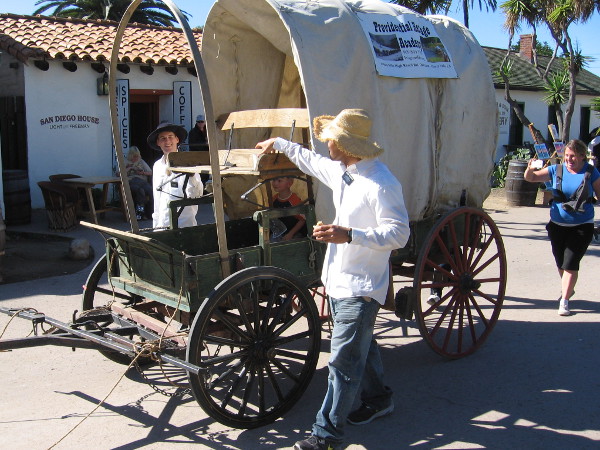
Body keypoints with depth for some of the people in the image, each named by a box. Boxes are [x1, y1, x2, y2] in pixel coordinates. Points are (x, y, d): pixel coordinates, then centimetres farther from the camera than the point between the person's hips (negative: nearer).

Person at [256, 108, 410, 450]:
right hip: (339, 280, 9)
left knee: (343, 360, -3)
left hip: (360, 287, -9)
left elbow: (399, 233, -24)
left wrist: (349, 235, -33)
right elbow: (310, 161, 27)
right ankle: (378, 399, 42)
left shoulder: (382, 184, -21)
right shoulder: (341, 172, 7)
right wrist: (279, 144, 38)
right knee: (361, 346, 23)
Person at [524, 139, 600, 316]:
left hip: (582, 227, -3)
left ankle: (564, 301, -2)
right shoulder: (556, 170, -2)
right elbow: (531, 178, -2)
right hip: (557, 225, 3)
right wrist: (530, 169, -24)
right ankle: (568, 289, 43)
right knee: (561, 263, 17)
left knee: (570, 263, -8)